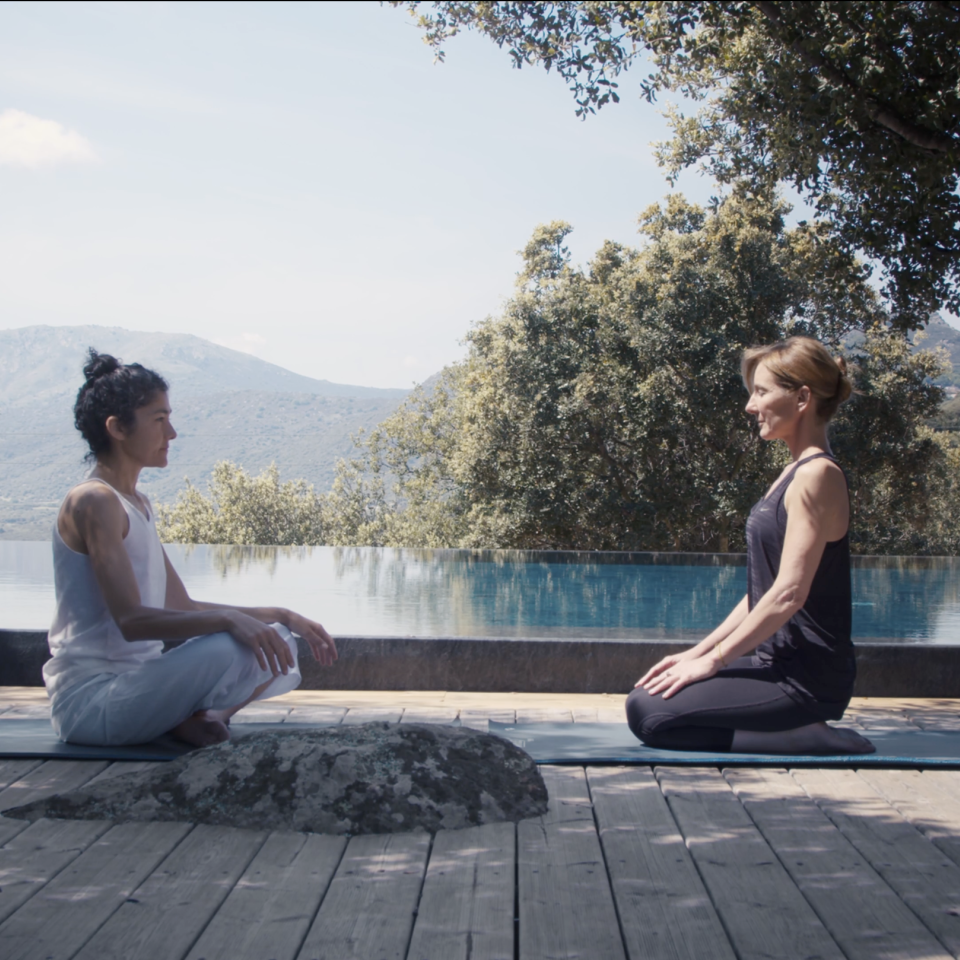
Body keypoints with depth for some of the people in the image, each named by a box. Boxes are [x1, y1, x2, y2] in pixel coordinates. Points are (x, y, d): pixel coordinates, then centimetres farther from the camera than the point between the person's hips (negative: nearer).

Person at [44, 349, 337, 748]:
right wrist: (228, 620, -34)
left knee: (277, 642, 7)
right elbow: (131, 620, -26)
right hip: (90, 698, -10)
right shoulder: (93, 502, -15)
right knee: (229, 648, -32)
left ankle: (188, 718, -7)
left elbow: (185, 608, 16)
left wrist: (281, 616, 9)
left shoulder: (138, 505, 15)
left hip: (135, 683, 10)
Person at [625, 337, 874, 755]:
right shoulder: (796, 472, 14)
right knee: (649, 696, 8)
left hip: (806, 678, -10)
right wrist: (699, 651, 12)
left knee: (649, 713, -18)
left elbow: (789, 594, -23)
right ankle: (809, 731, 8)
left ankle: (822, 742, -10)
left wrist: (711, 660, -16)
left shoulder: (816, 476, -16)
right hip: (780, 664, 10)